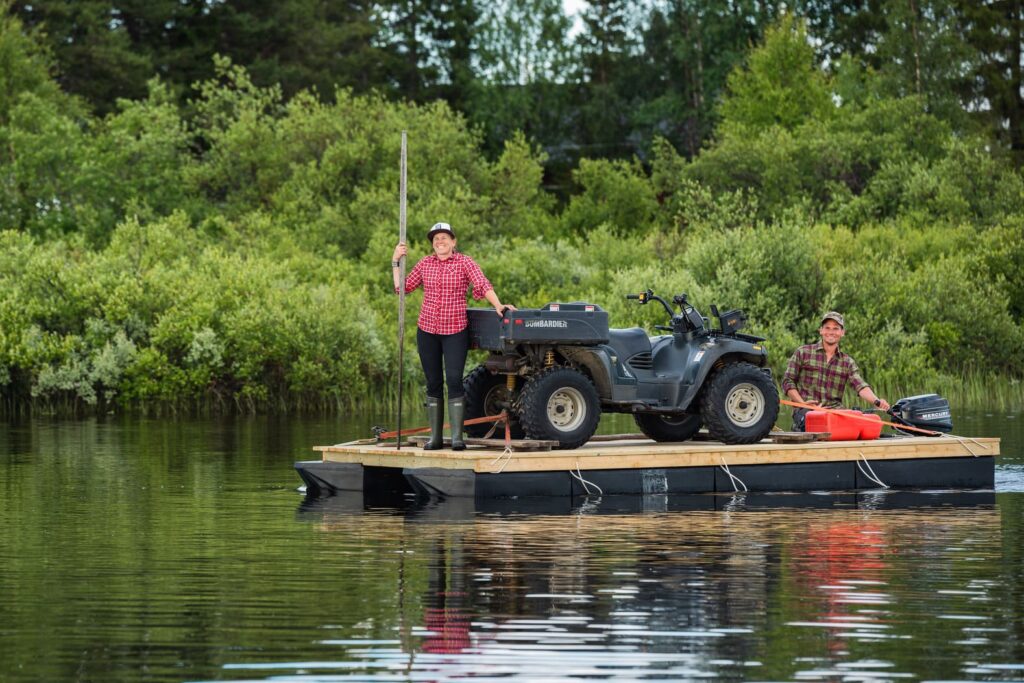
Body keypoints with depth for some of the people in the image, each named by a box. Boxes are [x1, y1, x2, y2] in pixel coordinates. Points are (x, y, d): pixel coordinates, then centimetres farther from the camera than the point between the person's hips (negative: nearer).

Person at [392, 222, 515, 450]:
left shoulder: (464, 263, -2)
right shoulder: (425, 264, 8)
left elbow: (483, 285, -14)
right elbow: (402, 287, 12)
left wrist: (498, 305, -27)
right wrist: (395, 262, 5)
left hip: (455, 331, -4)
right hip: (427, 330, 4)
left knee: (454, 380, -11)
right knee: (433, 383, 7)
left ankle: (457, 436, -9)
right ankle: (435, 436, 13)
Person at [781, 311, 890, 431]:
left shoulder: (848, 362, 15)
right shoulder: (803, 353, 10)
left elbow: (860, 387, 0)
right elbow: (787, 381, 8)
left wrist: (876, 401, -22)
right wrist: (802, 403, -8)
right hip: (805, 412, -2)